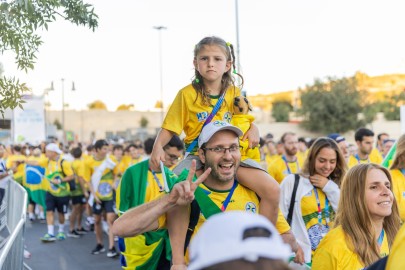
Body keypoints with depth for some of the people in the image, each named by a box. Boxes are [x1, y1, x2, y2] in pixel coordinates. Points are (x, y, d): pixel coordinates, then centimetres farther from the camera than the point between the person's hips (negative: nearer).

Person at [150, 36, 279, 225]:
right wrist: (158, 146, -20)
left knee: (272, 190, -17)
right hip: (197, 154, -2)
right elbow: (169, 128, -1)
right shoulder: (187, 94, -1)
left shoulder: (234, 93, 7)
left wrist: (253, 129, -1)